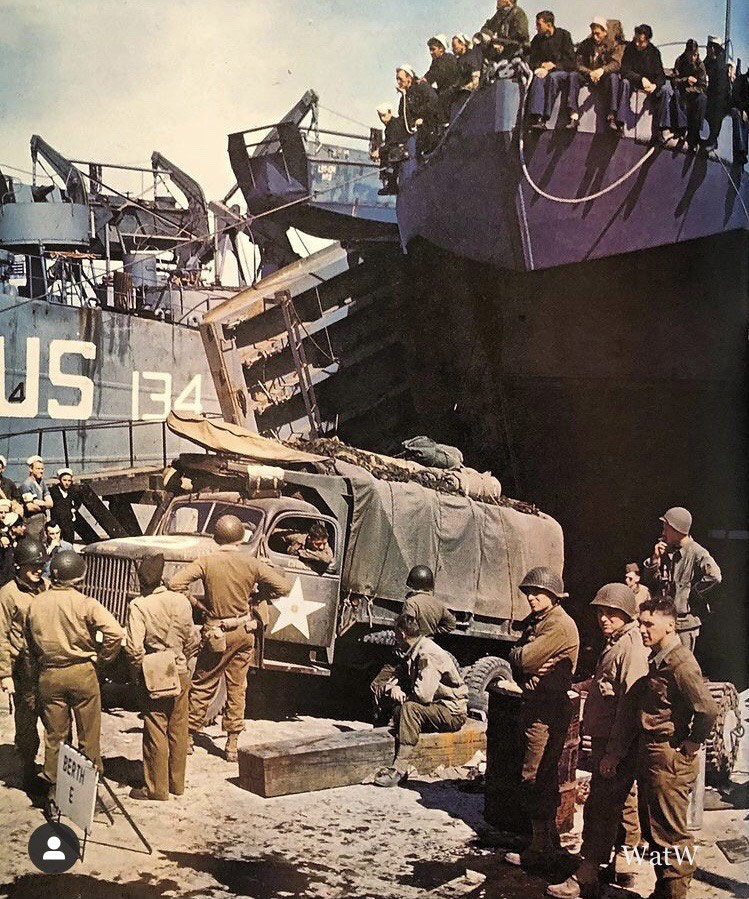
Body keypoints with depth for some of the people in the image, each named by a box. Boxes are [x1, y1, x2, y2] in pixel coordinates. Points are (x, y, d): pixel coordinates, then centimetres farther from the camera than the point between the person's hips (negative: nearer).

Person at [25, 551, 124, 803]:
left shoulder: (35, 604, -1)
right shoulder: (84, 603, -14)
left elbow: (30, 644, 10)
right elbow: (116, 632, -21)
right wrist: (102, 657, -5)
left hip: (48, 675, 3)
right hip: (82, 673, -3)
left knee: (54, 734, 14)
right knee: (88, 733, 11)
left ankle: (54, 783, 19)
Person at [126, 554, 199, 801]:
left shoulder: (138, 606, -15)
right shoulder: (181, 601, -2)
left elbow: (134, 648, -20)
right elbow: (192, 641, 5)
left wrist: (137, 674, -5)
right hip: (181, 675, 4)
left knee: (156, 733, 5)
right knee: (178, 731, 14)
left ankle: (157, 788, 12)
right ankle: (177, 784, 25)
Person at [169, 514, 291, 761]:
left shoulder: (206, 562, -12)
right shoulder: (252, 564, -7)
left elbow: (175, 584, -19)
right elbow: (284, 587, -5)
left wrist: (194, 603, -4)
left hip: (216, 633, -2)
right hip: (244, 631, 2)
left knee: (202, 686, 12)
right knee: (237, 687, 11)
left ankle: (189, 737, 19)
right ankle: (232, 745, 14)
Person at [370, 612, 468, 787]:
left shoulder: (428, 654, -21)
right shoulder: (412, 654, 10)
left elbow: (423, 695, -29)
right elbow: (399, 676, 22)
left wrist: (404, 696, -9)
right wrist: (394, 687, -2)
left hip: (453, 712, -10)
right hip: (437, 707, 10)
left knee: (410, 708, -30)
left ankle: (399, 769, -31)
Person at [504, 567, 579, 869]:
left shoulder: (560, 625, -16)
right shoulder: (534, 622, 15)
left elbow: (523, 658, -20)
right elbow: (517, 664, 13)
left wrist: (516, 654, 1)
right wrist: (526, 677, -7)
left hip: (547, 711, -10)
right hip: (534, 705, 10)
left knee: (534, 778, -7)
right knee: (544, 776, 16)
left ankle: (540, 847, -1)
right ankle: (548, 840, 26)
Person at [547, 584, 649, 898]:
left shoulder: (631, 648, -17)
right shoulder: (612, 645, 14)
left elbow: (629, 705, -22)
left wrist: (614, 752, -23)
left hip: (617, 744, -10)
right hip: (603, 739, 10)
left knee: (600, 808, -6)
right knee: (614, 805, 17)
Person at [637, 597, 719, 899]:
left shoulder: (680, 663, -20)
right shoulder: (656, 658, 9)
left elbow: (707, 709, -27)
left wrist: (691, 745, -17)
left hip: (670, 760, -10)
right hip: (650, 756, 10)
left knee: (671, 834, 0)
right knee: (652, 829, 19)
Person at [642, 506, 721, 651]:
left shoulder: (696, 552, -13)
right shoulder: (666, 551, 9)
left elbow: (714, 576, -30)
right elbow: (650, 582, 11)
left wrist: (692, 593, -17)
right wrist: (655, 559, -5)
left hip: (685, 623, -7)